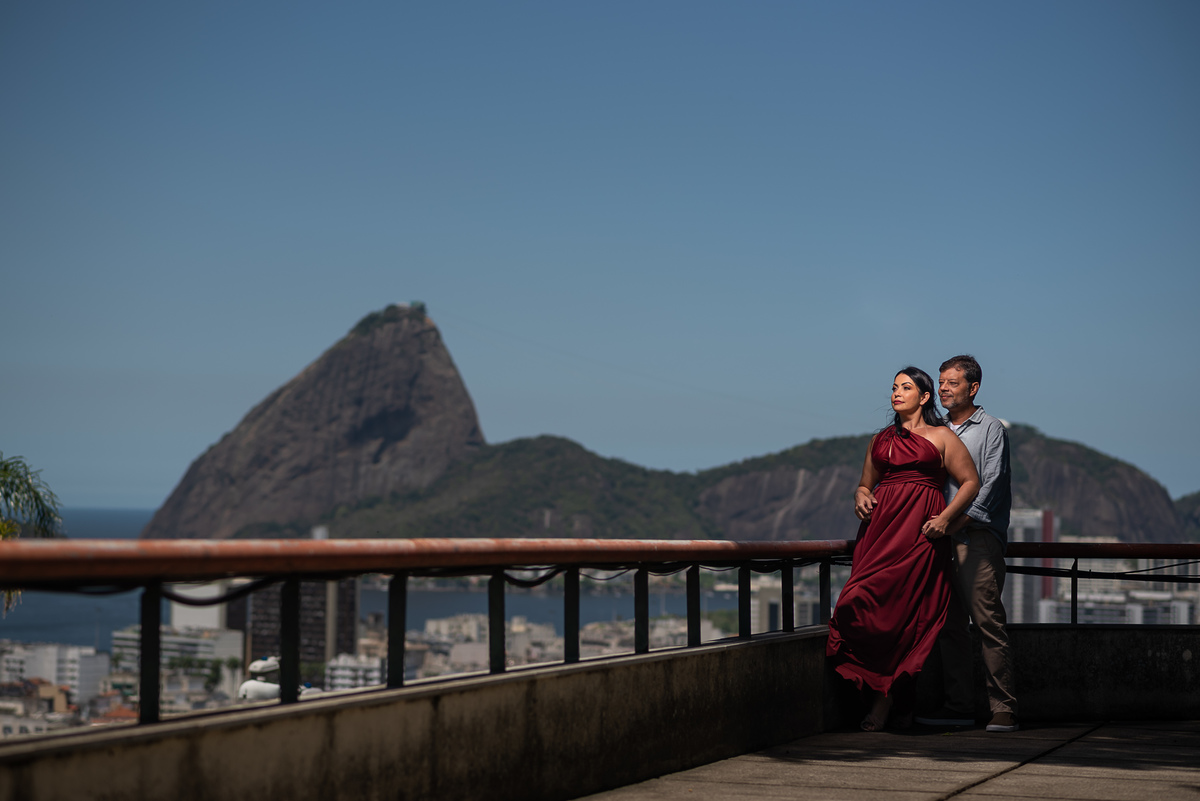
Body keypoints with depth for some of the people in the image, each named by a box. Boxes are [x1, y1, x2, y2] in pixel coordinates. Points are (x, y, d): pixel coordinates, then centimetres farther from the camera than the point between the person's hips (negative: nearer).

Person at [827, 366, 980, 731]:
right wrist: (861, 497, 1)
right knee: (876, 611, -7)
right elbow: (865, 483, 25)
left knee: (902, 608, -14)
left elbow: (970, 482, 5)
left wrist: (945, 518, -8)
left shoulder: (941, 437, 8)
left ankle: (884, 698, -8)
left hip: (920, 528, -4)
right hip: (881, 523, 4)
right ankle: (900, 705, -1)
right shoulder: (880, 439, 21)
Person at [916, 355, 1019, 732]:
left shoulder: (990, 428, 2)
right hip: (942, 537, 6)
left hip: (978, 535, -6)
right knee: (948, 623, 4)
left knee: (988, 622, -10)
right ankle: (959, 705, 10)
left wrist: (958, 522, -18)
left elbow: (990, 483, -8)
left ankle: (1003, 708, -8)